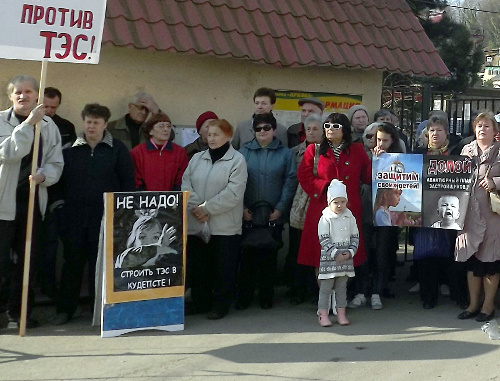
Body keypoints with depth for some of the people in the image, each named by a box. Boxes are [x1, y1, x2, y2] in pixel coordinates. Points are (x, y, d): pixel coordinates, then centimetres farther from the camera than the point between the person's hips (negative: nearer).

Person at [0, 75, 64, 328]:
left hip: (33, 200, 4)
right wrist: (29, 123, -23)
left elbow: (56, 163, 5)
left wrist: (43, 176, -16)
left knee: (27, 258, 11)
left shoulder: (48, 125, 8)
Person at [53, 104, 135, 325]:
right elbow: (60, 180, 11)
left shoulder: (118, 149, 3)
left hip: (106, 216, -2)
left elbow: (128, 182, 2)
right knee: (72, 261, 5)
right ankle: (65, 309, 15)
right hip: (75, 216, 2)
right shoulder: (71, 151, 10)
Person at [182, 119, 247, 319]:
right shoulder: (197, 158, 13)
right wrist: (196, 208, -10)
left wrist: (207, 208, -14)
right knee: (198, 266, 12)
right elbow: (186, 184, 4)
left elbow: (232, 193, -14)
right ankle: (200, 302, 25)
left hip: (225, 226, -5)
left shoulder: (237, 160, -4)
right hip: (196, 225, 5)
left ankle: (221, 305, 16)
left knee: (223, 268, 3)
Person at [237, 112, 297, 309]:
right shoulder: (245, 151, 6)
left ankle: (266, 297, 17)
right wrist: (242, 208, -8)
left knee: (270, 257, 6)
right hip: (248, 214, 0)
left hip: (274, 216, 0)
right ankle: (244, 297, 10)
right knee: (248, 256, 1)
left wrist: (280, 208, -8)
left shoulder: (285, 153, 5)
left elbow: (291, 181, -1)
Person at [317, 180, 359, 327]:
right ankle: (323, 315, 4)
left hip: (346, 258, 4)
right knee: (326, 287, -1)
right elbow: (323, 239, -11)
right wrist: (335, 253, -17)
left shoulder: (350, 218, 5)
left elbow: (355, 237, 8)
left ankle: (341, 314, 17)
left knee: (342, 287, 10)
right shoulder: (325, 219, -7)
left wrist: (350, 252, -7)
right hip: (328, 258, -4)